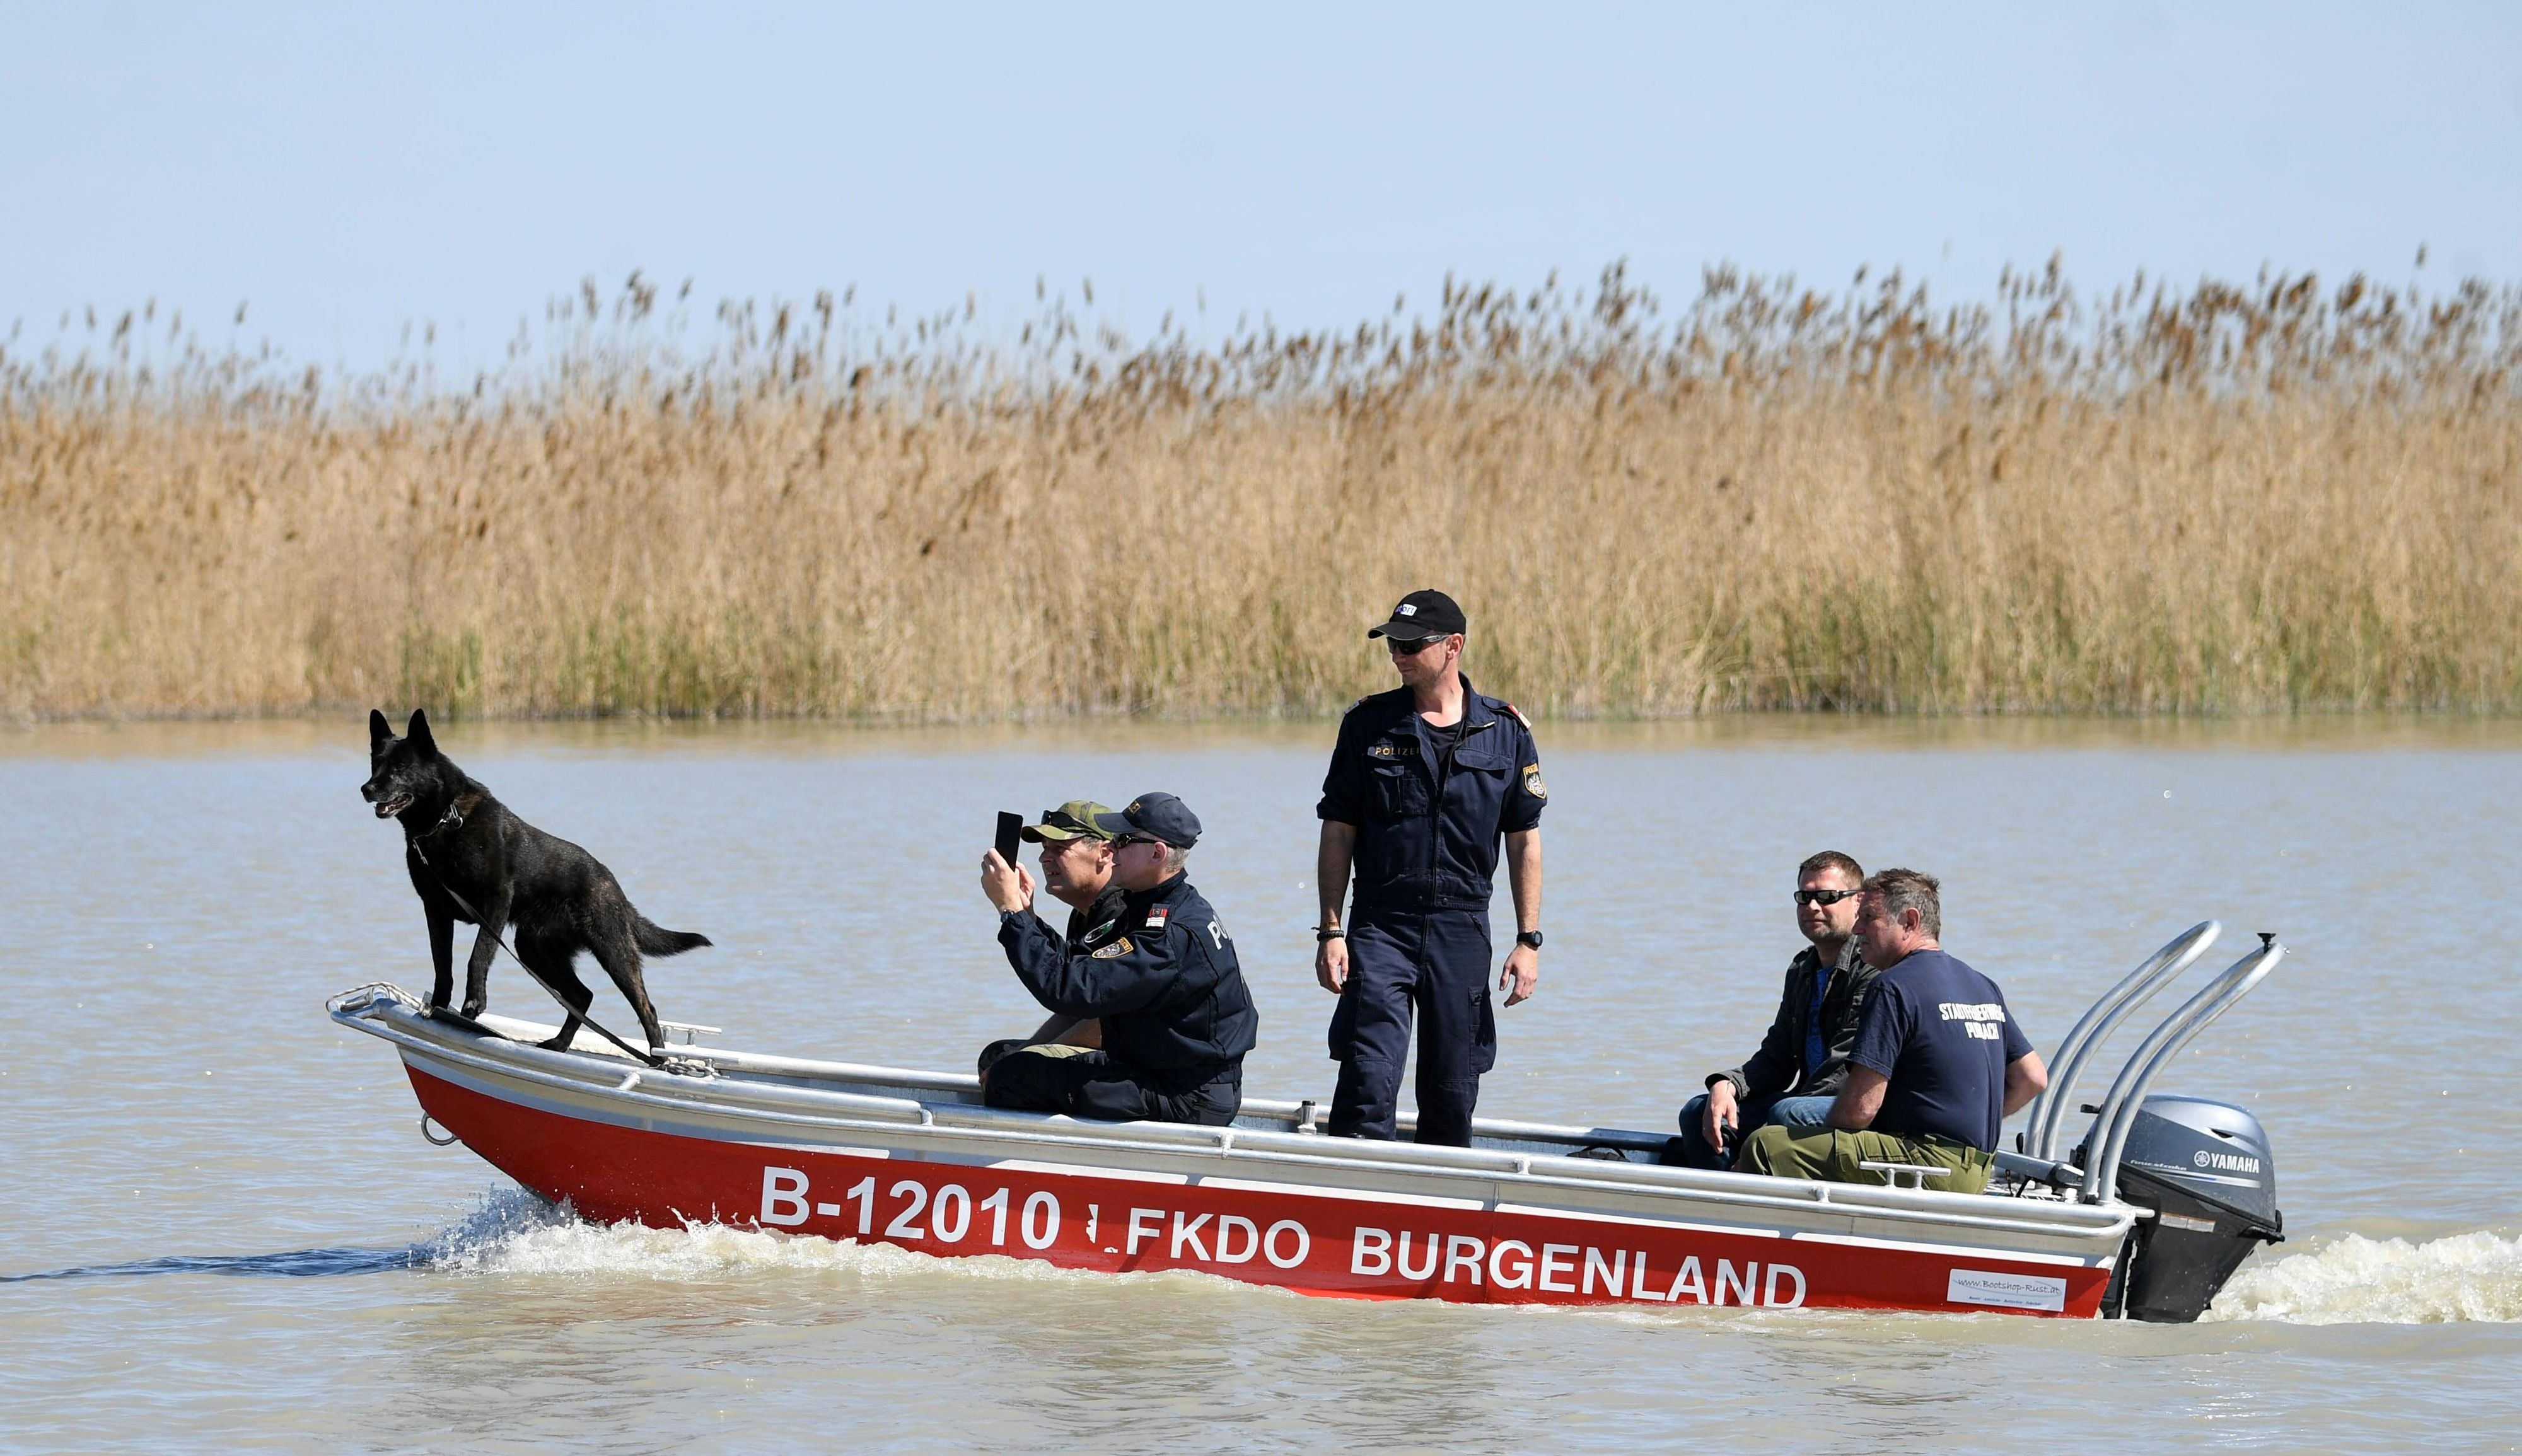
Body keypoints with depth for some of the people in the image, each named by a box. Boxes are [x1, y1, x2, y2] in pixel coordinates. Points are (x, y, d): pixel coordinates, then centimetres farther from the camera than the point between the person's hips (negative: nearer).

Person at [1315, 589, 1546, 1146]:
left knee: (1452, 1097, 7)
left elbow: (1524, 840, 7)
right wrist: (1331, 932, -3)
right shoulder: (1368, 724, 2)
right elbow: (1338, 833, 4)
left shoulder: (1505, 730, 3)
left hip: (1463, 930, 1)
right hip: (1380, 927, -1)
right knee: (1368, 1084, -12)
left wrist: (1528, 941, 2)